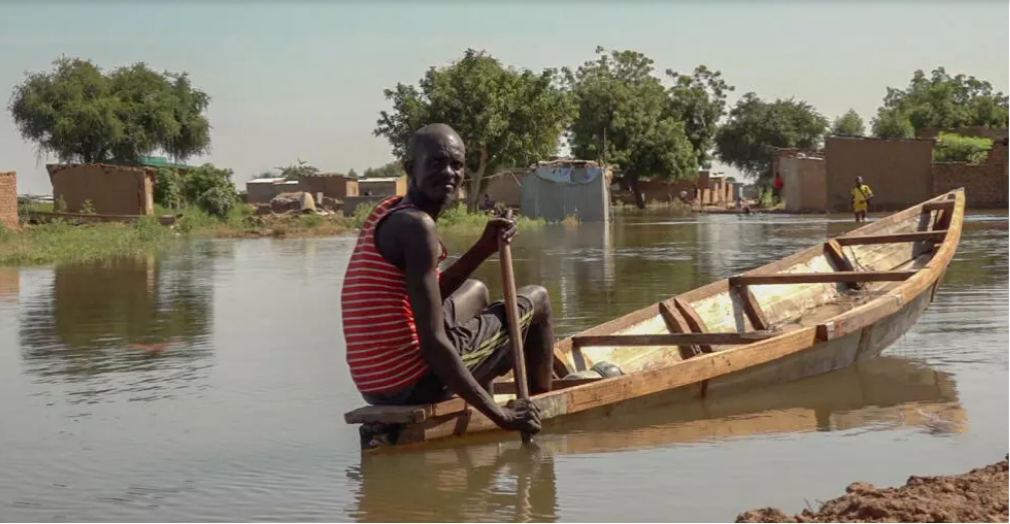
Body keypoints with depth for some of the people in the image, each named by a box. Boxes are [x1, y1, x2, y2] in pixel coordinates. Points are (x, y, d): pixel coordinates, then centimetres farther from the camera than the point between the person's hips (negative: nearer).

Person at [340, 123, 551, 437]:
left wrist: (484, 248, 9)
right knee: (536, 299, 9)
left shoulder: (387, 212, 10)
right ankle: (544, 415, 22)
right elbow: (433, 343, -25)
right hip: (415, 382, -9)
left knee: (475, 293, 36)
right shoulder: (418, 226, -19)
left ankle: (482, 412, 37)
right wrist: (500, 415, -21)